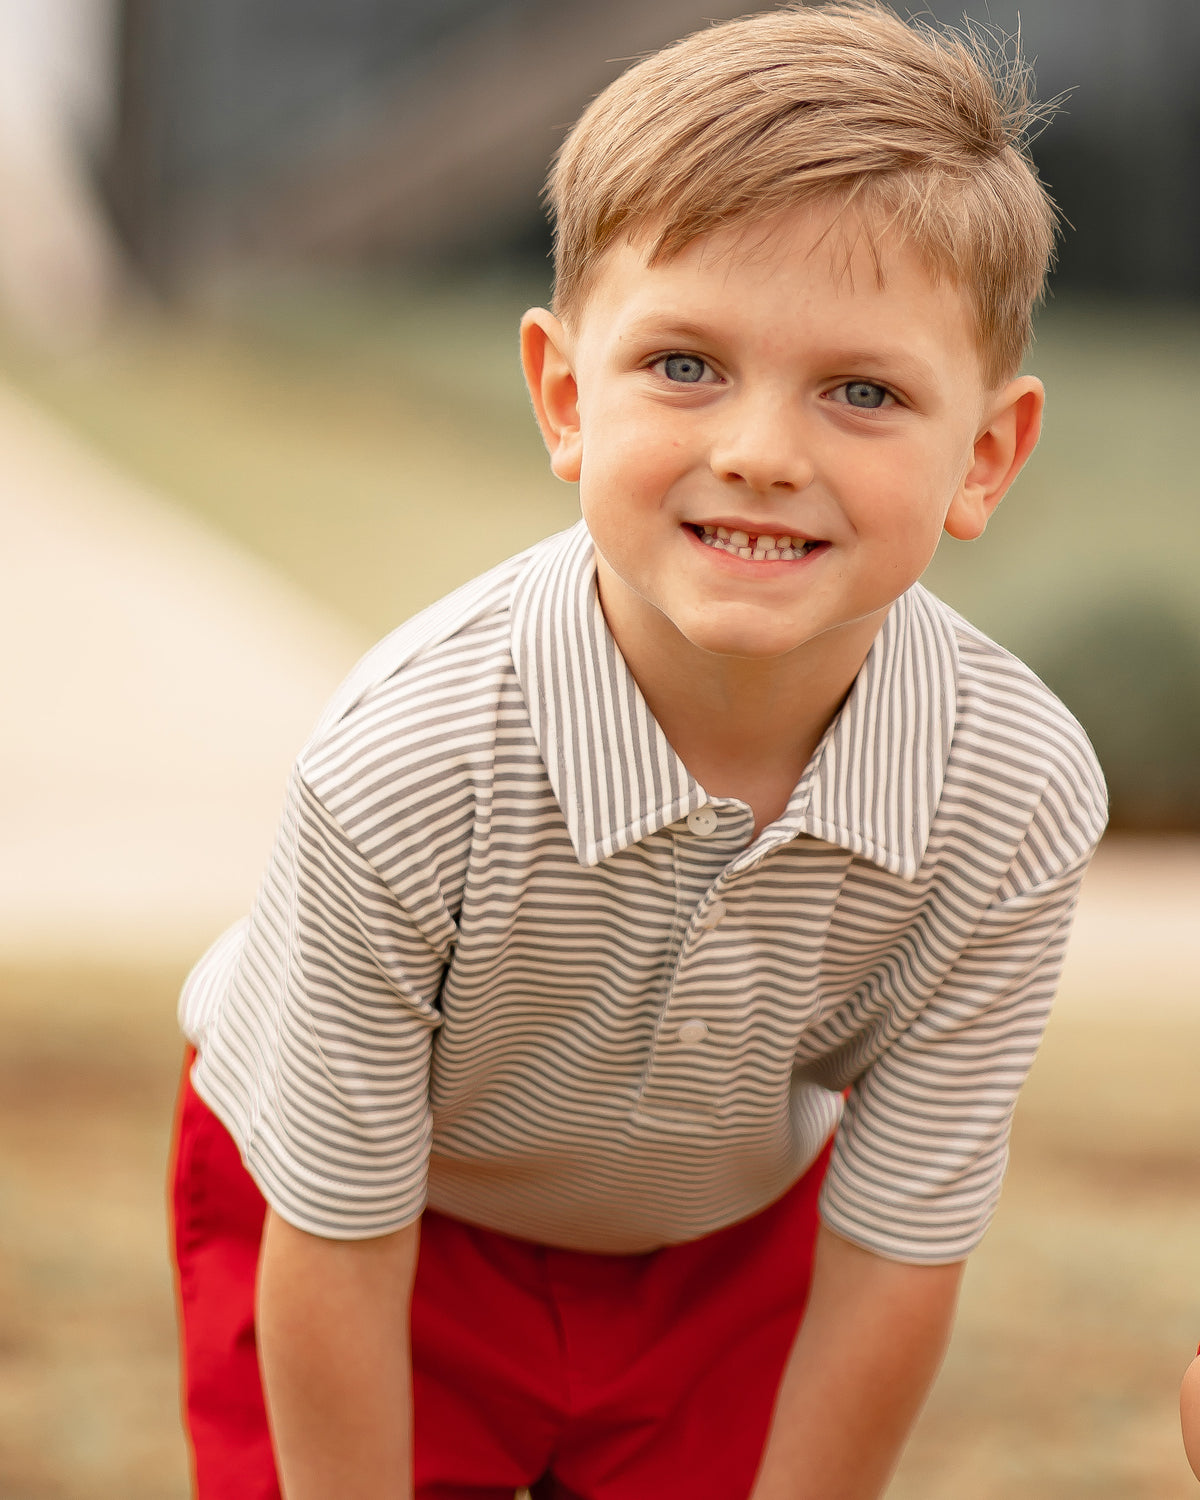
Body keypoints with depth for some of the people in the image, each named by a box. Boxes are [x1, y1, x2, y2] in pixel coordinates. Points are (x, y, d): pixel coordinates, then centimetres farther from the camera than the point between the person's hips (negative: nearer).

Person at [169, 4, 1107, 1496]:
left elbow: (891, 1266, -18)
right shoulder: (405, 771, -39)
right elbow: (334, 1255, -25)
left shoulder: (1017, 800, -30)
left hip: (734, 1232, 2)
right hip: (402, 1224, -2)